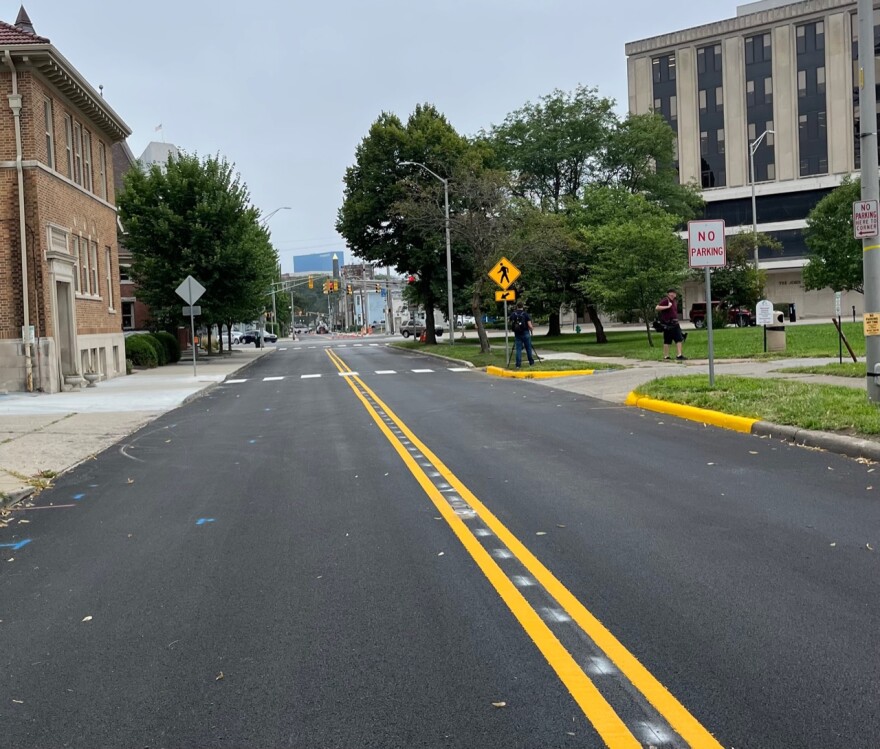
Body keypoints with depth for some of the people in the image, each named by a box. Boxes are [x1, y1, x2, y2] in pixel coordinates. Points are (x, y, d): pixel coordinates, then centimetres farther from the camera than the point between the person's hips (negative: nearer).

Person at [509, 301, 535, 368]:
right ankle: (531, 362, 22)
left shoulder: (512, 314, 1)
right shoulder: (525, 314, -8)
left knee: (518, 349, 3)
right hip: (525, 333, -2)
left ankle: (518, 364, -3)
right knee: (528, 348, 11)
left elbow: (511, 324, 9)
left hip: (517, 334, 2)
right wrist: (532, 328, 12)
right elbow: (529, 325, -10)